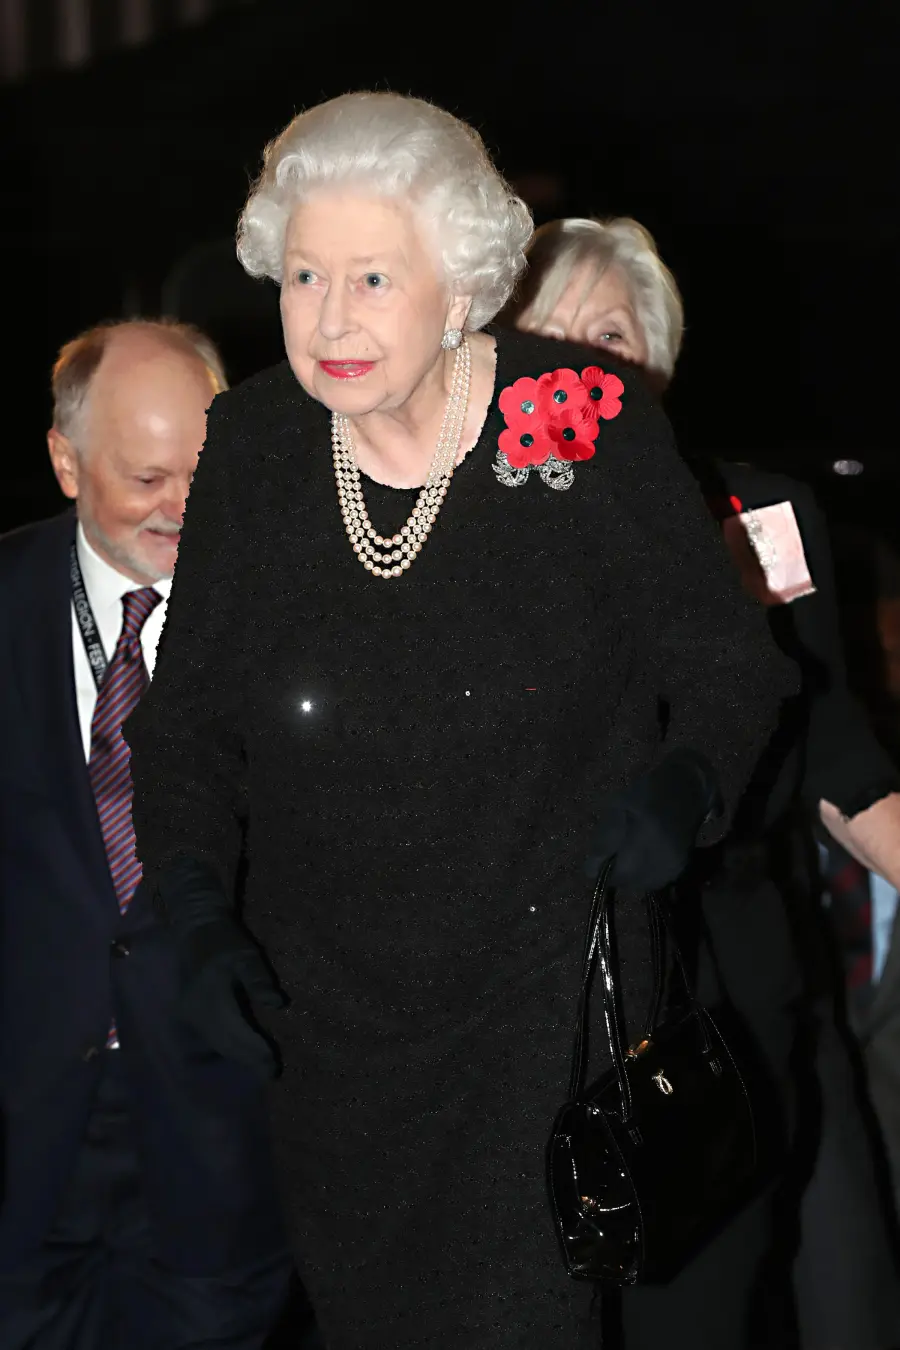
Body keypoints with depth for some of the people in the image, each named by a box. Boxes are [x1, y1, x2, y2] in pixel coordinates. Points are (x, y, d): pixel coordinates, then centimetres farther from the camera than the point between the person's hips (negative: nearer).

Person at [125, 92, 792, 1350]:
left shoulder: (589, 432, -11)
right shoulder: (252, 449, -2)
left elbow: (732, 669, -2)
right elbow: (187, 722, 6)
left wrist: (685, 784, -22)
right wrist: (198, 909, -8)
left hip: (546, 1004, -3)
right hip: (324, 1020, 3)